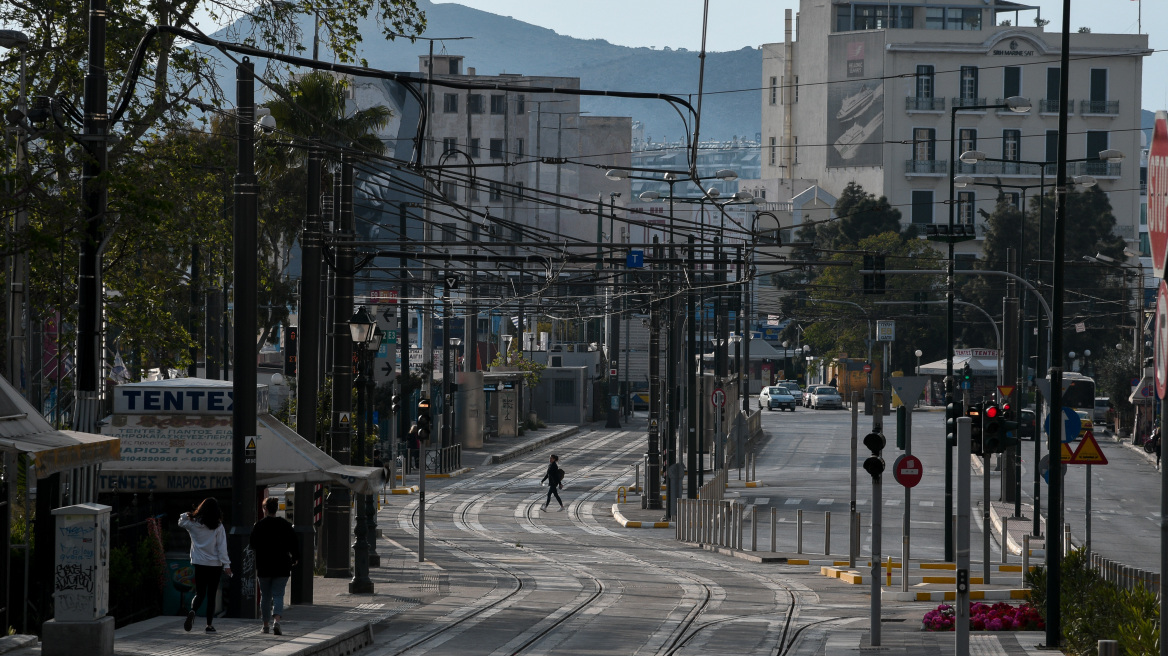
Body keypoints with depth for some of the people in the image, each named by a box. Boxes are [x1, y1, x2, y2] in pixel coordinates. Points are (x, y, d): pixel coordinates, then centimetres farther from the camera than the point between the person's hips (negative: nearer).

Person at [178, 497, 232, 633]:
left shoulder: (193, 524, -1)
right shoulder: (218, 527, -8)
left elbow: (181, 521, 20)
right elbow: (222, 547, -8)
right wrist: (226, 564, -7)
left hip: (199, 564, 2)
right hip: (215, 564, -2)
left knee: (200, 593, 9)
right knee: (211, 595, 7)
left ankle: (192, 611, -22)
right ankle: (209, 625, 6)